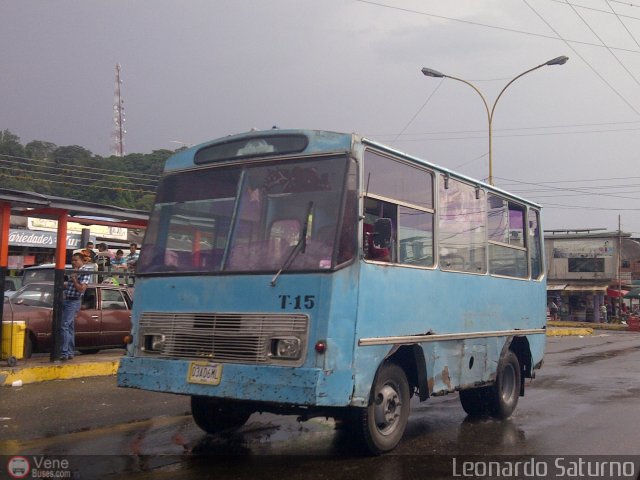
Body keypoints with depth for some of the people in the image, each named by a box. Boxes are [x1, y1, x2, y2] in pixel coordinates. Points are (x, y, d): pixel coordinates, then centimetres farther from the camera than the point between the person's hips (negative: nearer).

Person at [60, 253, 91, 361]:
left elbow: (81, 289, -19)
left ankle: (64, 352, -16)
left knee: (64, 326, -15)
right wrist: (65, 285, 11)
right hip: (66, 300, 9)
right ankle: (70, 352, 16)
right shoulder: (73, 272, 16)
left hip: (74, 302, -9)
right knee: (70, 328, 11)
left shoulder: (84, 273, -11)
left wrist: (74, 279, -16)